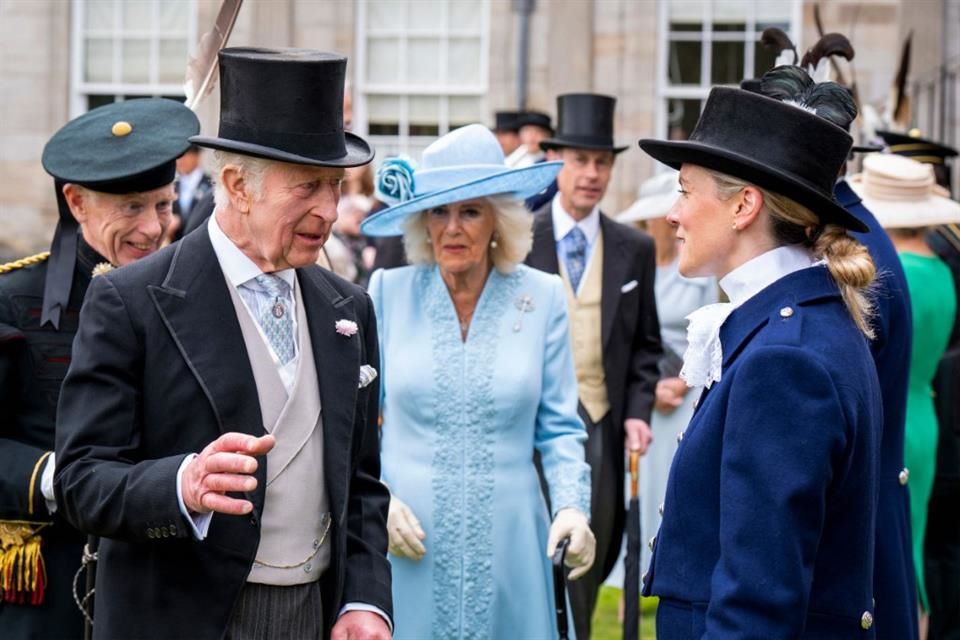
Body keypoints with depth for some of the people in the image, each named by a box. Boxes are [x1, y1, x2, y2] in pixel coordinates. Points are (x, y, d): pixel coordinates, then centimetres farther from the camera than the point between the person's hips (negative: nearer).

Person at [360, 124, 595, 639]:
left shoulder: (542, 297, 1)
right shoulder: (388, 292, 0)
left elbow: (559, 426, 5)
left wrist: (572, 505, -10)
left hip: (506, 541, 1)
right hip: (407, 539, 0)